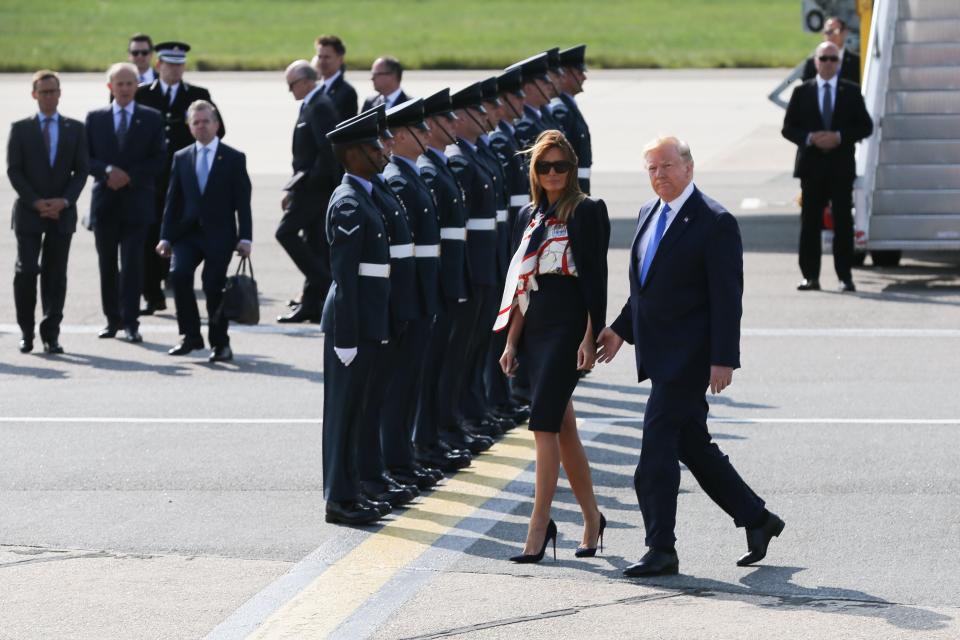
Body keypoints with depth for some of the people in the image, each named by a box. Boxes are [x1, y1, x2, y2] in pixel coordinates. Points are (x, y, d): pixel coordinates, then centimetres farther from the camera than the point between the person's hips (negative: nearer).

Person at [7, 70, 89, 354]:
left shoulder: (75, 129, 8)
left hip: (62, 213, 1)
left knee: (55, 274, 2)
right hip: (29, 212, -1)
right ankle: (26, 332, 4)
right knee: (27, 270, -7)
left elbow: (81, 170, 5)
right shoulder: (20, 129, 4)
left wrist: (64, 201, -10)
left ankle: (51, 334, 6)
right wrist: (36, 202, -11)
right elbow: (14, 170, -1)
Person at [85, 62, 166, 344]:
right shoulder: (95, 118, 8)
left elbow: (158, 160, 0)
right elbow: (85, 158, 4)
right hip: (105, 201, 2)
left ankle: (131, 322, -7)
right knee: (107, 264, 6)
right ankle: (113, 318, 16)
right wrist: (107, 171, -14)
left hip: (136, 201, -2)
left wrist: (129, 176, -11)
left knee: (132, 263, -9)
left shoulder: (152, 118, 4)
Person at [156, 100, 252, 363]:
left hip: (219, 235, -2)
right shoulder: (181, 158, 11)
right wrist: (166, 237, 3)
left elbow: (242, 201, 0)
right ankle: (191, 336, -7)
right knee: (179, 274, -20)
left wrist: (244, 238, -8)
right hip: (188, 232, 2)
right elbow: (173, 200, 10)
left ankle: (220, 343, 10)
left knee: (214, 286, -7)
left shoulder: (233, 158, 3)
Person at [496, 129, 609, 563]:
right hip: (535, 328, 7)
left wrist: (590, 338, -14)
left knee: (545, 424, -13)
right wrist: (512, 341, 12)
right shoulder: (530, 215, 14)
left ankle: (539, 527, -13)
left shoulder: (586, 212, -5)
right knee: (562, 428, 11)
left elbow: (596, 278, -9)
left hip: (568, 326, -7)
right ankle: (592, 519, 22)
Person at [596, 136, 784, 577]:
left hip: (689, 355, -8)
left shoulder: (715, 223, -11)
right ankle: (756, 520, 26)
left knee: (657, 441, -12)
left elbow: (727, 297, -14)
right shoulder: (649, 214, 14)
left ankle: (661, 550, -8)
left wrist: (723, 359, -18)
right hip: (658, 353, 8)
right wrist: (621, 329, 18)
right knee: (692, 446, 13)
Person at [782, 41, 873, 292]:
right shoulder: (802, 92, 8)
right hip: (811, 166, 1)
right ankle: (810, 276, 5)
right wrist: (810, 138, -12)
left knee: (843, 222, -2)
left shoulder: (851, 92, 7)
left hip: (841, 167, -1)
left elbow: (866, 126, 4)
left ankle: (845, 276, 0)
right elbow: (788, 128, 6)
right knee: (810, 222, 1)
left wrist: (840, 137, -12)